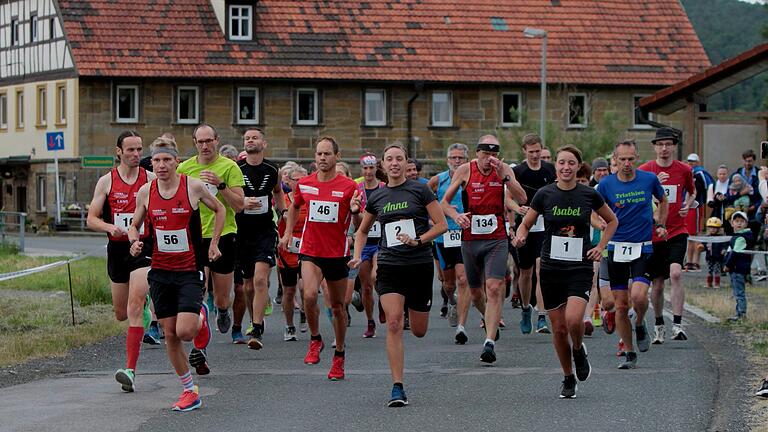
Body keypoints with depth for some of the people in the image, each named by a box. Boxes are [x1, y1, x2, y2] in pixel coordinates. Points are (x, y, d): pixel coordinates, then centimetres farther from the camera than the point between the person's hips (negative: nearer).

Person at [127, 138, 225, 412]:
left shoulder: (193, 186, -8)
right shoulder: (145, 192, 1)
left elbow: (219, 210, 9)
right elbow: (134, 226, 14)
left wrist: (213, 243, 3)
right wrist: (134, 241, -7)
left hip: (190, 271, -3)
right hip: (160, 271, 4)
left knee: (185, 331, -16)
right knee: (170, 335, 4)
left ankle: (201, 317, 22)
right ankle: (190, 392, 17)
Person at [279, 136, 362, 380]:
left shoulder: (349, 186, -5)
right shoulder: (304, 184, 3)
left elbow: (359, 225, -2)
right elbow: (295, 207, 25)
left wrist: (355, 211, -23)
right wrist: (288, 233, 18)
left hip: (338, 253, 0)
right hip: (310, 251, 1)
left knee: (338, 306, 8)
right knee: (309, 295, -24)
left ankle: (339, 356, 24)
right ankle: (315, 339, 0)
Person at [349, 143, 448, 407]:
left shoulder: (420, 190, -1)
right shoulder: (376, 197, 8)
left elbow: (441, 225, -2)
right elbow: (363, 231, 22)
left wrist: (418, 240, -16)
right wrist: (358, 256, 6)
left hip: (420, 264, -1)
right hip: (390, 265, 1)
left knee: (419, 331, 8)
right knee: (394, 324, -15)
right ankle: (397, 388, -13)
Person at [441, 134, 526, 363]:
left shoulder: (504, 170, 0)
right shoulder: (465, 170, -1)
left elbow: (521, 198, -12)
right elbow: (444, 202, 4)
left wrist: (503, 175, -22)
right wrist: (456, 215, -17)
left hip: (496, 239, -2)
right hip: (470, 239, 2)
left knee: (494, 288, -16)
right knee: (475, 289, 13)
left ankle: (490, 343, -21)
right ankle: (489, 319, 45)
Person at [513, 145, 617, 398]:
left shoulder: (589, 195, 0)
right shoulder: (545, 194, -1)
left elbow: (612, 221, 16)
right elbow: (525, 224, 8)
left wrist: (601, 247, 5)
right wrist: (520, 236, -15)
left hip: (580, 267, -1)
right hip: (551, 269, 1)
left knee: (573, 320, -23)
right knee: (559, 328, 4)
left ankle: (579, 351, 11)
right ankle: (568, 379, 23)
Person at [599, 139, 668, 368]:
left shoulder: (649, 179, -2)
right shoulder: (606, 184, -2)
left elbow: (663, 200, 18)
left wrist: (660, 225, 8)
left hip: (643, 248, -1)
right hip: (617, 248, 1)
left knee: (638, 296, -21)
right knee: (621, 305, 1)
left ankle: (640, 324, 12)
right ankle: (628, 352, 15)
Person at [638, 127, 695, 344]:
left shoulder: (684, 170, 4)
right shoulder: (644, 171, -1)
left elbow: (692, 192, 23)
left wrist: (687, 205, 2)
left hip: (677, 232, 0)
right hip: (652, 234, 0)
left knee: (676, 273, -21)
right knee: (657, 283, 6)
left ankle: (677, 325, -21)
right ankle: (659, 326, 25)